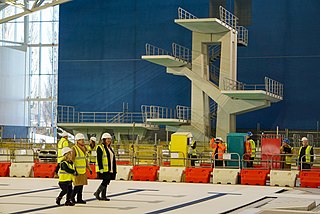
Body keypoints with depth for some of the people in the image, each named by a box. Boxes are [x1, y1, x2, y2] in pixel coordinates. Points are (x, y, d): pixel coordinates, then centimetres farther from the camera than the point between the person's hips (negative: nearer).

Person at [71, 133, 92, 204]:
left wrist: (89, 169, 19)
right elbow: (72, 160, -16)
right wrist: (74, 170, -22)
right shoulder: (74, 148, -10)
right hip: (77, 170, -8)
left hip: (83, 170, 8)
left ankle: (79, 199, 15)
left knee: (81, 185, 9)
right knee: (78, 185, -9)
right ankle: (71, 198, 3)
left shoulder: (83, 148, 15)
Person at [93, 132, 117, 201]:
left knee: (106, 182, 8)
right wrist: (101, 169, -21)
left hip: (110, 169, 8)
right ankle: (97, 193, -2)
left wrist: (114, 169, 17)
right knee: (105, 181, -13)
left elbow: (113, 160, 20)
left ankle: (103, 196, 12)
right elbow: (99, 159, -14)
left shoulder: (110, 148, 18)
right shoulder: (100, 148, -7)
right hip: (104, 169, -8)